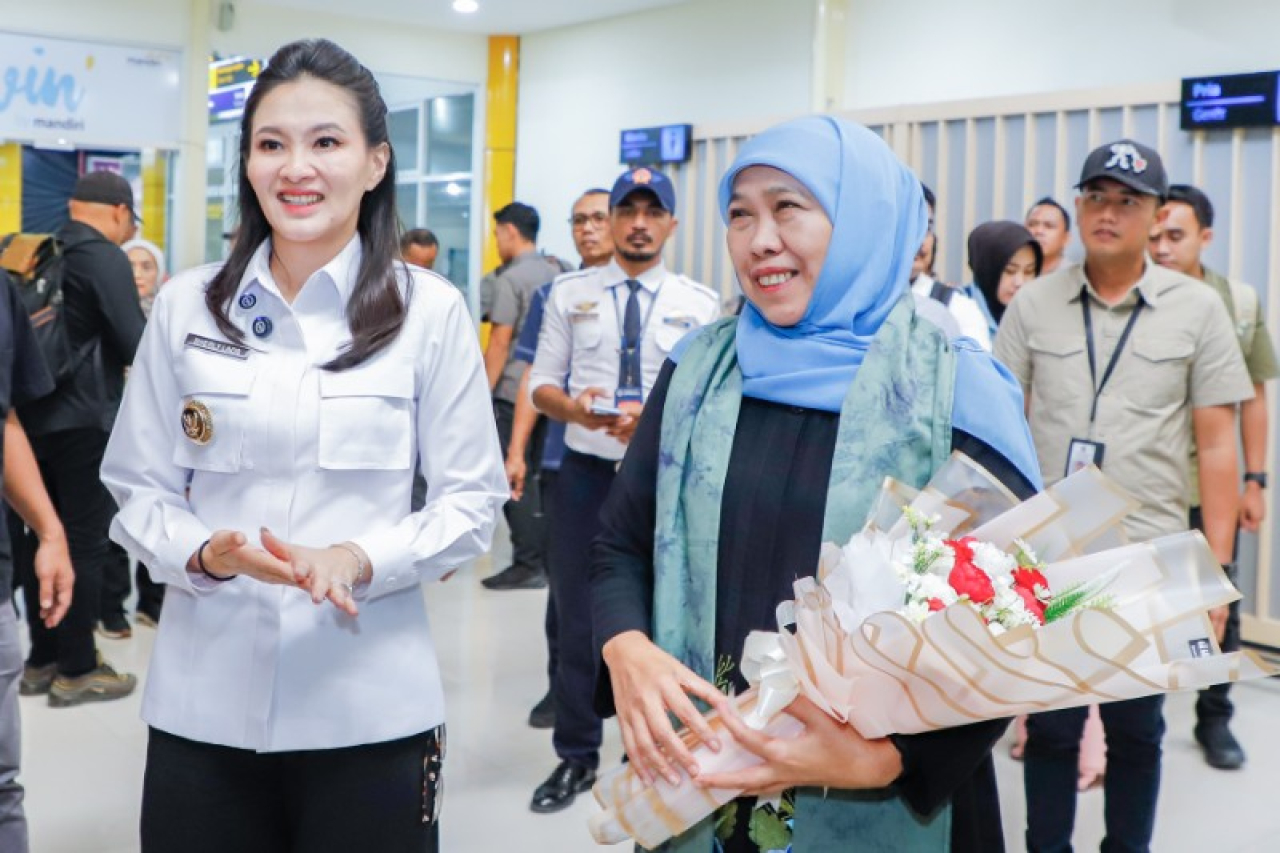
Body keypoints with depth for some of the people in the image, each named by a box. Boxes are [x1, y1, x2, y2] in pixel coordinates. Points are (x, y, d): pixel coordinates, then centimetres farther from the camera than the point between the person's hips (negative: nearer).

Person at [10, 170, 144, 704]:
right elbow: (135, 345, -16)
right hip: (84, 419, -7)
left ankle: (42, 660, 22)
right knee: (85, 542, 0)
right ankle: (77, 670, 7)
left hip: (34, 414, 7)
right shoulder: (105, 257, -11)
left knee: (41, 537, 13)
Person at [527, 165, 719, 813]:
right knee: (576, 618, 9)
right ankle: (576, 755, 25)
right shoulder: (569, 293, 3)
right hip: (586, 471, 1)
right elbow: (540, 385, 4)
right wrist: (574, 408, -18)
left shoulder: (700, 304, 0)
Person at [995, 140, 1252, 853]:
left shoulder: (1198, 308, -1)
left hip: (1150, 559, 0)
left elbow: (1217, 442, -1)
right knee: (1050, 725, 10)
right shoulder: (1032, 305, 2)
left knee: (1136, 727, 12)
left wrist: (1216, 565, -5)